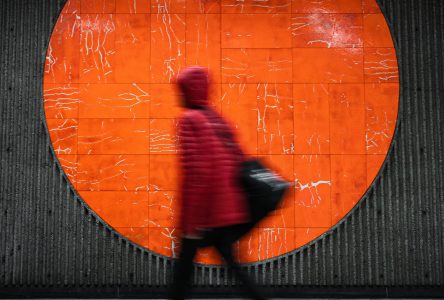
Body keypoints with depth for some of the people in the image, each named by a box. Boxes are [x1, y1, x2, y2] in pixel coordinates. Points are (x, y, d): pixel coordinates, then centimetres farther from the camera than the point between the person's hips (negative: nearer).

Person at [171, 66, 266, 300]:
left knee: (186, 258, 6)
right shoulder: (219, 120, 14)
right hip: (226, 209, 7)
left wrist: (190, 219, -15)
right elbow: (238, 161, 15)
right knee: (228, 257, 14)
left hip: (201, 211, -7)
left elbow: (192, 169, -16)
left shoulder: (189, 120, -8)